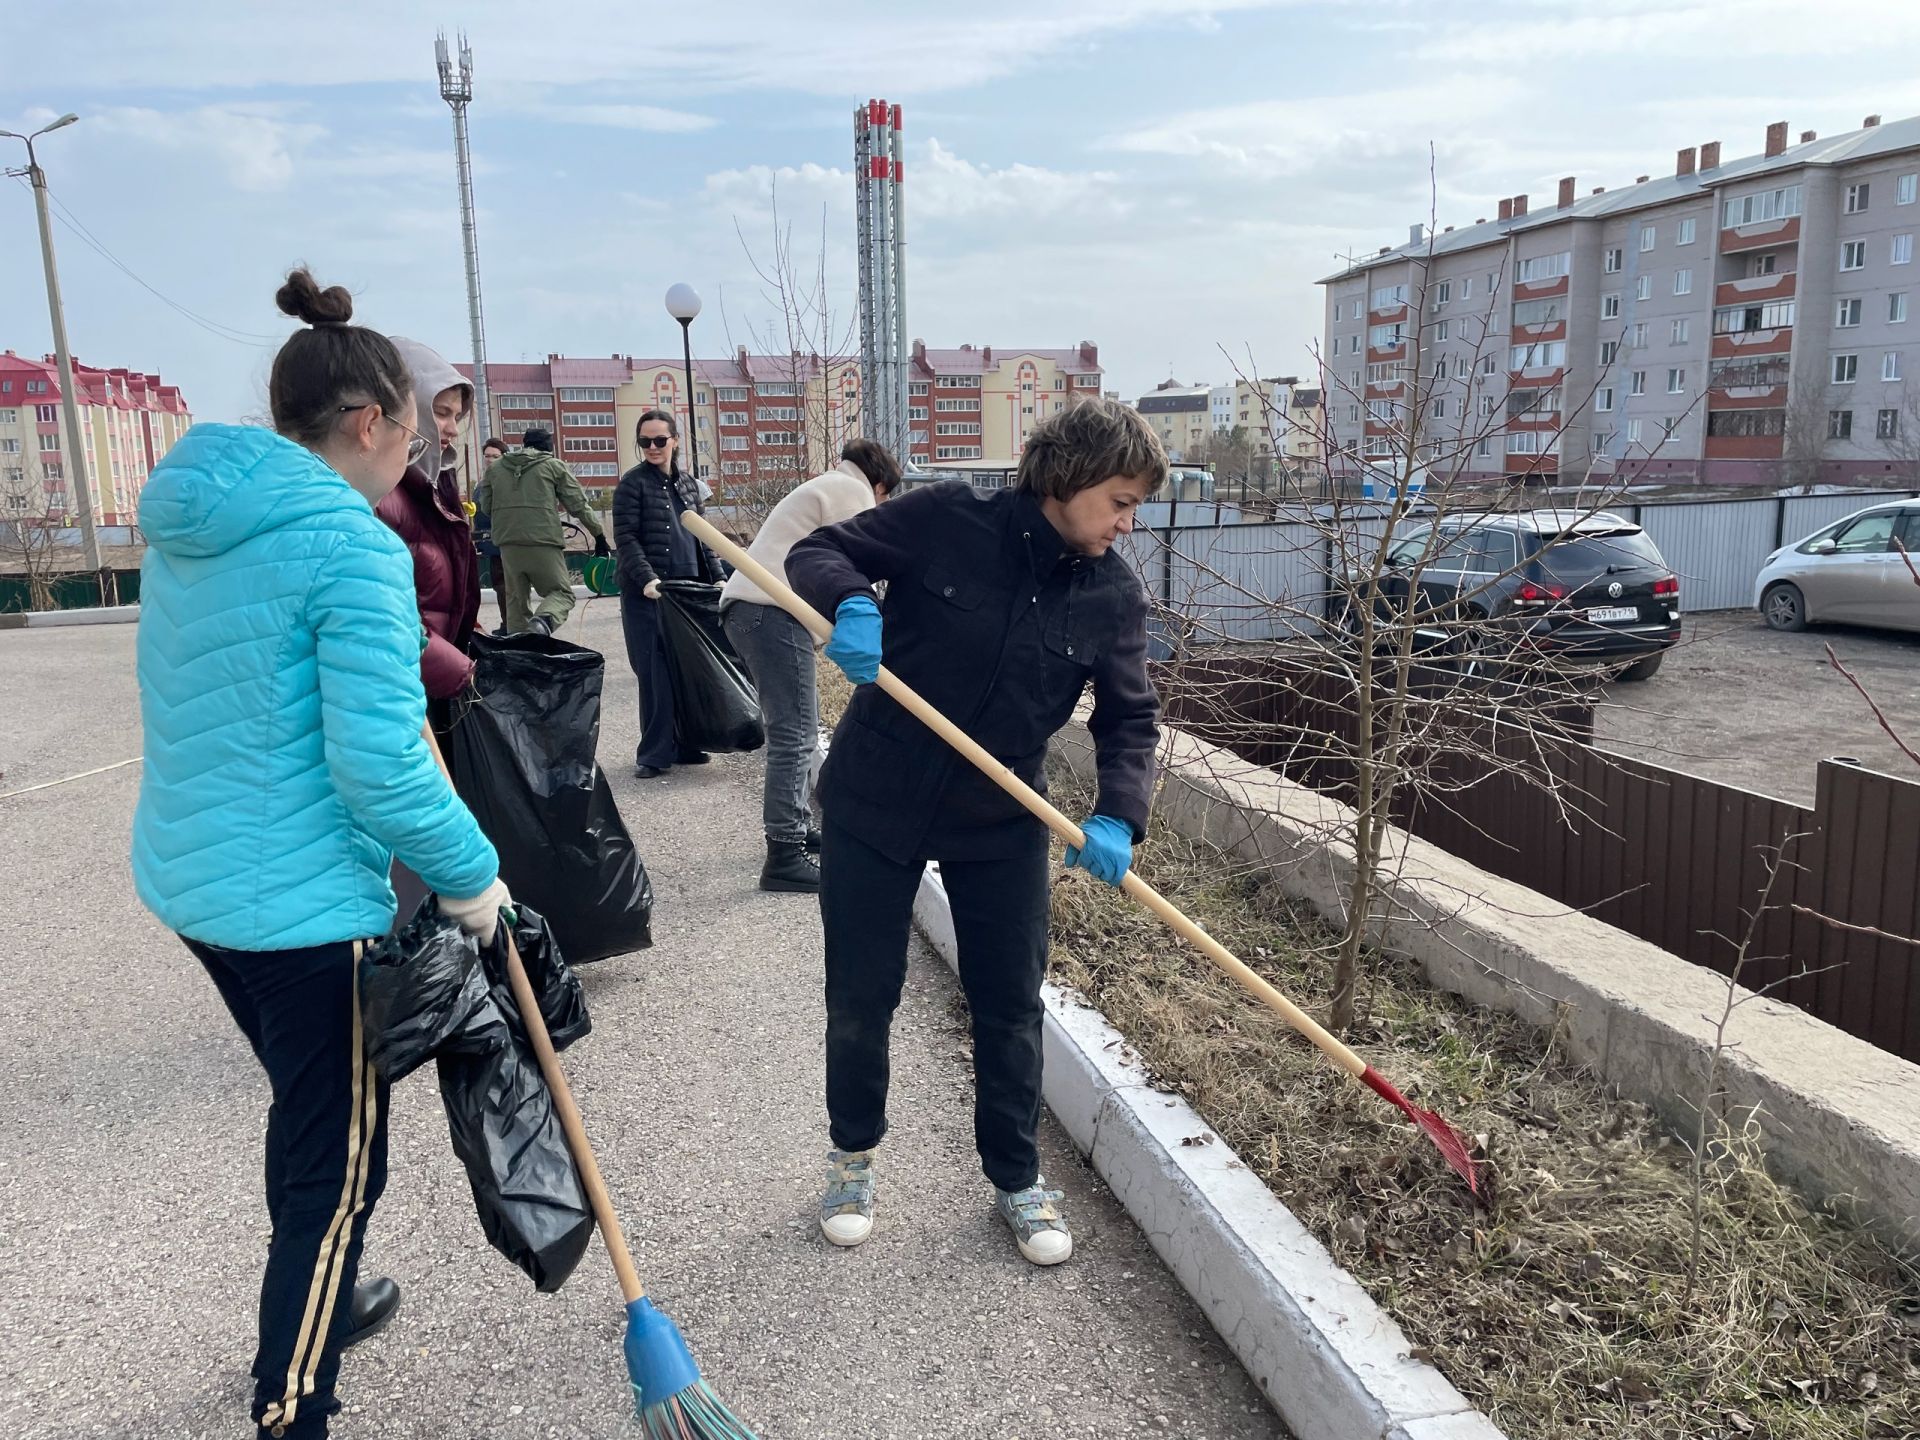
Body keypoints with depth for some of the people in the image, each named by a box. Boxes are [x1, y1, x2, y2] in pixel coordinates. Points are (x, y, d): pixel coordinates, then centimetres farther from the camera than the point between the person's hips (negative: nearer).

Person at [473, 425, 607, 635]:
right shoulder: (554, 466, 6)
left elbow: (485, 506, 20)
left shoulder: (495, 467, 15)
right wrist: (599, 535, 14)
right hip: (544, 542, -4)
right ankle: (543, 621, -27)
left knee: (515, 598, 15)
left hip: (508, 543, 4)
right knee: (561, 592, 3)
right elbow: (578, 505, 6)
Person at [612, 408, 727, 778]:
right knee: (656, 674, -5)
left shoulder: (688, 483, 15)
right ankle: (654, 753, 1)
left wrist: (718, 577, 8)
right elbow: (626, 539, -9)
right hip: (649, 595, -5)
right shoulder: (633, 484, -2)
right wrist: (647, 579, -22)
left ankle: (684, 744, 16)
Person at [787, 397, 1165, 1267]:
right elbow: (817, 553, -8)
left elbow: (1128, 718, -1)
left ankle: (1017, 1179, 32)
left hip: (1001, 824, 2)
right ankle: (852, 1153, 36)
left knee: (1010, 1007, 10)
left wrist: (1118, 816, -18)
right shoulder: (947, 521, -14)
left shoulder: (1113, 596, -5)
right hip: (874, 802, -2)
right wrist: (850, 602, -31)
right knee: (860, 998, 10)